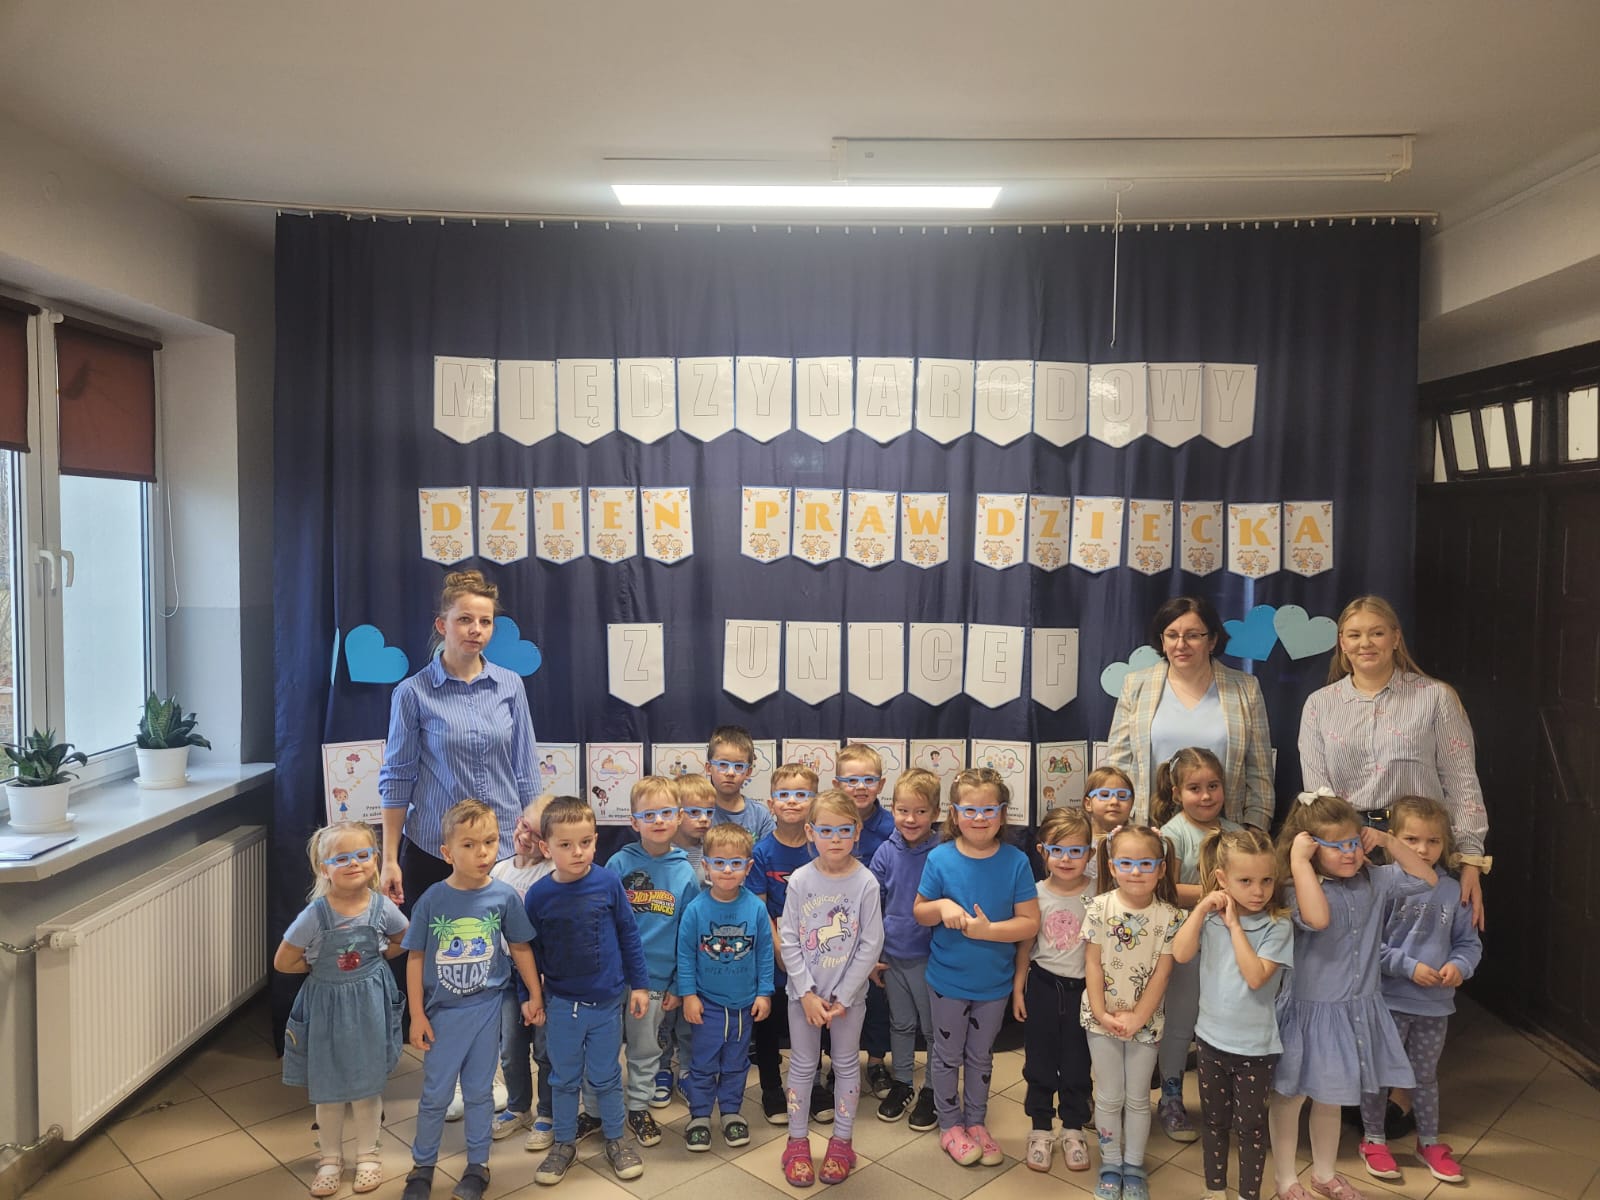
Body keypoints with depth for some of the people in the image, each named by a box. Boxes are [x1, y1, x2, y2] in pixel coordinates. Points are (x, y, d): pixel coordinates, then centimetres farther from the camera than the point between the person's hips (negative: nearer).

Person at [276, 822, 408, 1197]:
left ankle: (367, 1156, 31)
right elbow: (283, 962, -8)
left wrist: (371, 960, -1)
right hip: (327, 1006, -1)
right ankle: (330, 1158, 33)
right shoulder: (315, 915, -18)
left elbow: (402, 942, 8)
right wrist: (324, 967, -5)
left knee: (367, 1083, 12)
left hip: (369, 1006, 1)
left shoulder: (382, 907, -13)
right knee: (327, 1088, 13)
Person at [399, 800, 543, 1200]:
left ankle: (477, 1166, 30)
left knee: (479, 1091, 13)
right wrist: (417, 1015, -4)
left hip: (486, 1008, 1)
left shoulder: (504, 896, -11)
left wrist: (535, 996, 6)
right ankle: (422, 1165, 32)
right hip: (442, 1012, -1)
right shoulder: (432, 900, -14)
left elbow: (521, 947, 2)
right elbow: (415, 957, -5)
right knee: (435, 1094, 11)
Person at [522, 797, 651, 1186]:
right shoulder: (538, 894, -11)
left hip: (607, 1001, -1)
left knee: (605, 1077, 13)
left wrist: (639, 984, 0)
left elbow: (629, 935, -3)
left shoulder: (608, 883, -13)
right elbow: (531, 949, 1)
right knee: (564, 1078, 16)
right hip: (561, 1003, 1)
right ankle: (564, 1143, 34)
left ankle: (615, 1140, 32)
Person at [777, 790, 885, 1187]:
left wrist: (841, 998, -12)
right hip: (804, 992, 0)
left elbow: (870, 946, -11)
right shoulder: (800, 881, -11)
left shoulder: (866, 883, -14)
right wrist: (808, 994, -12)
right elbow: (788, 941, -8)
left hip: (849, 993, 0)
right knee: (802, 1064, 12)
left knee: (847, 1063, 13)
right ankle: (797, 1143, 28)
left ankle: (840, 1143, 29)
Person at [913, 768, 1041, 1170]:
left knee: (981, 1055, 20)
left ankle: (976, 1122, 39)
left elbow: (1030, 923, -13)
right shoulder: (940, 858, -14)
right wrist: (942, 905, -25)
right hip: (948, 980, -1)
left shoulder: (1016, 862, -14)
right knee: (948, 1054, 15)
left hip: (994, 982, 1)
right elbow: (919, 911, -4)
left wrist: (987, 929, -26)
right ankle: (950, 1125, 34)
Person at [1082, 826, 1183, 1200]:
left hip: (1145, 1020, 0)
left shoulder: (1169, 916, -10)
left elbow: (1161, 974, -10)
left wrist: (1136, 1018, -14)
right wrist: (1101, 1014, -13)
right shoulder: (1099, 908, -10)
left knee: (1138, 1098, 13)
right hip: (1103, 1018, 0)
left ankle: (1134, 1166, 31)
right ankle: (1111, 1164, 28)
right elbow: (1092, 965, -8)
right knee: (1109, 1097, 11)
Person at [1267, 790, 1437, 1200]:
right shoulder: (1302, 888, -21)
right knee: (1290, 1096, 11)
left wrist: (1389, 842, -5)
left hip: (1357, 1009, 6)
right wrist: (1299, 861, -37)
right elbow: (1317, 918, -42)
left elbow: (1426, 879, 6)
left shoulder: (1374, 880, -1)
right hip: (1309, 1010, -6)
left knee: (1331, 1097, 23)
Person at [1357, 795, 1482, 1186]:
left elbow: (1469, 943, 6)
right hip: (1390, 1000, -4)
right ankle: (1373, 1140, 29)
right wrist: (1409, 967, -20)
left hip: (1436, 1004, 4)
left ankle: (1429, 1143, 39)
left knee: (1425, 1075, 21)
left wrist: (1459, 966, -13)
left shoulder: (1452, 890, -2)